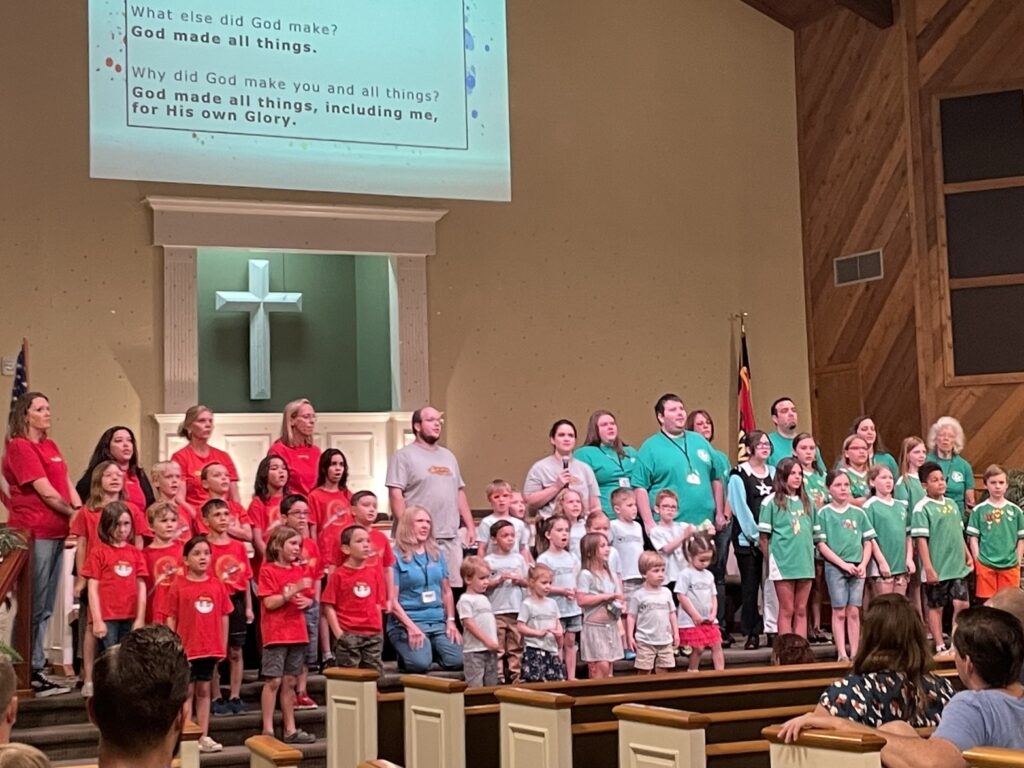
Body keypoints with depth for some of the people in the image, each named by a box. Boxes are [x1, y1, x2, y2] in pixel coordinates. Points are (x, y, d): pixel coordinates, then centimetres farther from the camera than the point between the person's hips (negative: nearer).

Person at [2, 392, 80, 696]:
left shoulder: (51, 446, 17)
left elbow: (68, 485, 12)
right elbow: (46, 492, -13)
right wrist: (74, 514, -3)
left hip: (56, 532, 8)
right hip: (32, 533, -8)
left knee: (45, 608, 12)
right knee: (33, 607, -5)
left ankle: (36, 670, 18)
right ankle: (29, 673, 0)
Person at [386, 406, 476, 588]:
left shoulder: (448, 456, 19)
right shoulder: (404, 456, -2)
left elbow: (460, 493, 21)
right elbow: (395, 495, -9)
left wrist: (470, 526, 14)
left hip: (451, 538, 6)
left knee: (453, 586, 6)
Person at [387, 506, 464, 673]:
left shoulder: (437, 553, 14)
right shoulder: (396, 556, -4)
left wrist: (451, 620, 4)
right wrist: (411, 627, -17)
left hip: (438, 621, 5)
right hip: (406, 622, -5)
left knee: (457, 661, -18)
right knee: (420, 663, -29)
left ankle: (432, 651, 14)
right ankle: (405, 656, 7)